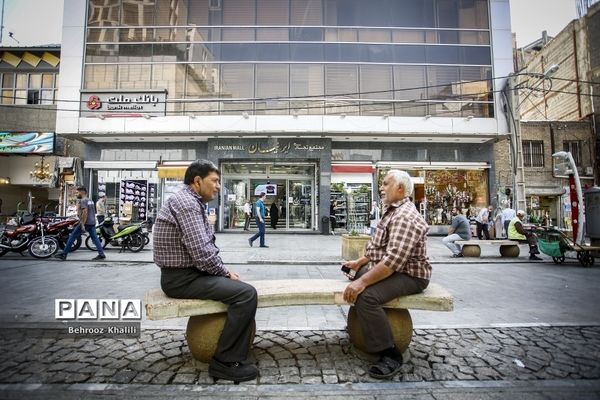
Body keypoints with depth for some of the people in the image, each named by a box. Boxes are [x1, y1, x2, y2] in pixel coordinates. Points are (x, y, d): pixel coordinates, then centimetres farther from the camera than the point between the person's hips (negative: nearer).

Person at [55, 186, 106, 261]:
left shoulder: (83, 200, -9)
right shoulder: (90, 200, 18)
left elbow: (85, 212, -21)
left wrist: (82, 224, -22)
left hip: (85, 222, -8)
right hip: (92, 222, 8)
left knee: (72, 237, 3)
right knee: (95, 238, 5)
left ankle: (64, 254, 8)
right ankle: (101, 254, -1)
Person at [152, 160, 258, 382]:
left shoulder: (192, 203, 14)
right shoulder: (186, 202, -19)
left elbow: (205, 247, 16)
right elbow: (202, 253, -27)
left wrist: (224, 272, 5)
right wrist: (225, 273, -11)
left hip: (189, 272, 11)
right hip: (182, 278, -11)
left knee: (240, 288, 15)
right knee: (246, 293, -20)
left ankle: (236, 353, 23)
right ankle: (225, 362, -6)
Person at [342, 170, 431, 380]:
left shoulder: (405, 216, -23)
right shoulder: (391, 210, 12)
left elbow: (394, 259, -33)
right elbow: (378, 246, 20)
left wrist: (363, 281, -34)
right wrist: (359, 263, 16)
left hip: (409, 275, -11)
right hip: (388, 268, 11)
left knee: (366, 296, -32)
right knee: (355, 276, 23)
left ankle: (390, 355, -17)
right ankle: (358, 322, 38)